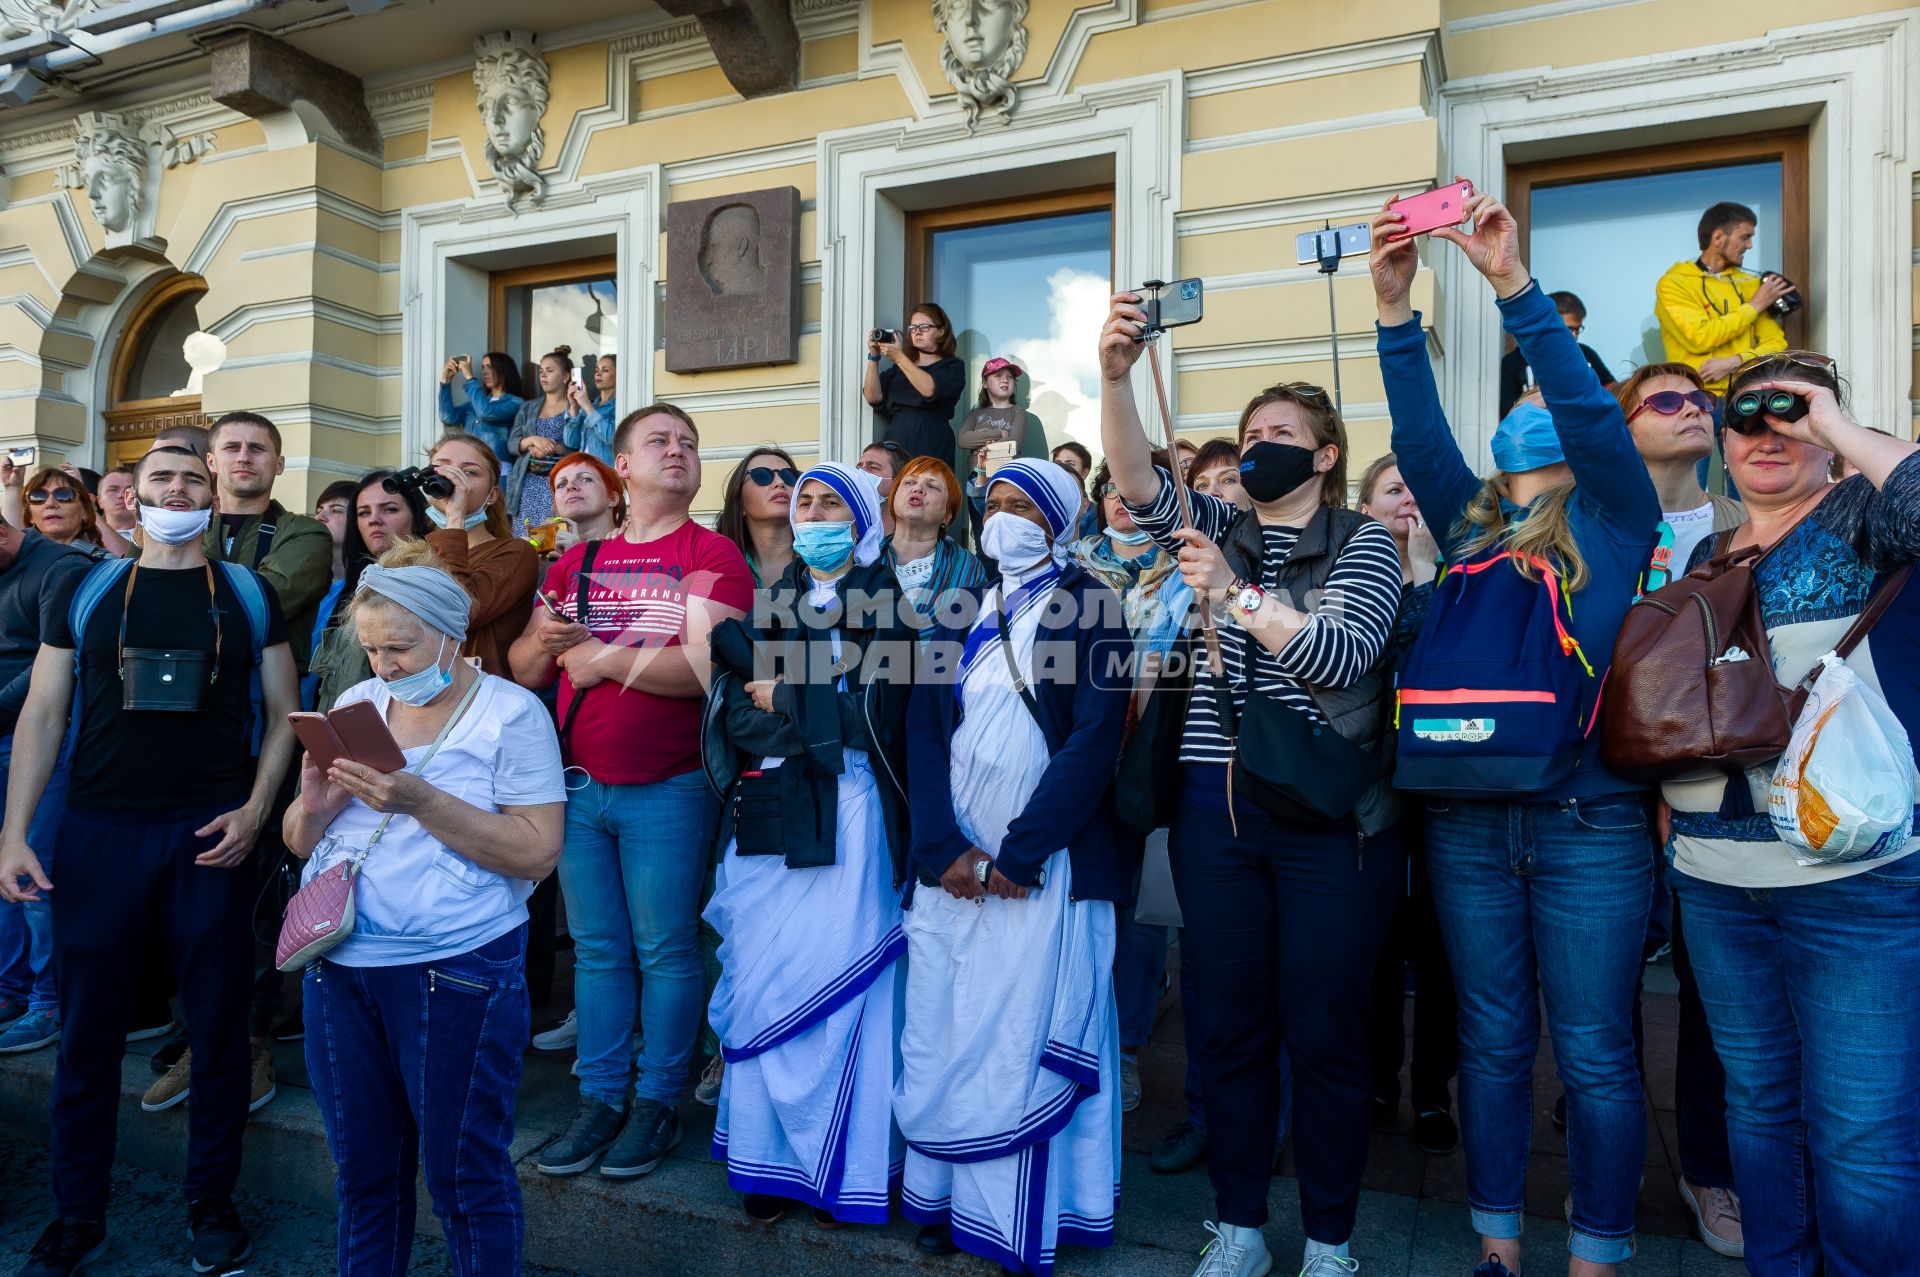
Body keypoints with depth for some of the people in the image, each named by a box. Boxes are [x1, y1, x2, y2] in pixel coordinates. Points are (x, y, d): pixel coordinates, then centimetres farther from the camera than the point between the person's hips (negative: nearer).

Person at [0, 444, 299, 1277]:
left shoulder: (248, 595, 6)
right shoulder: (89, 592, 8)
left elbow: (281, 714, 5)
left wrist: (254, 810, -8)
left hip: (211, 836, -1)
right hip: (98, 833, 1)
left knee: (218, 1028, 7)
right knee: (87, 1029, 10)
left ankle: (212, 1202, 24)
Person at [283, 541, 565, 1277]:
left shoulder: (510, 713, -8)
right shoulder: (356, 705, 9)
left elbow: (537, 854, -16)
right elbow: (299, 843, 12)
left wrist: (422, 802, -23)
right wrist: (318, 805, -10)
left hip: (456, 969, -5)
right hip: (339, 967, 5)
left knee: (463, 1173, 7)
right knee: (362, 1166, 17)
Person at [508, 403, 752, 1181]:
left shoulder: (712, 556, -4)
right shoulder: (575, 562, 12)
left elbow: (707, 665, -19)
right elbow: (524, 671, 11)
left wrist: (601, 656, -10)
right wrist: (544, 638, -11)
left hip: (667, 790, -4)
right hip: (579, 786, 5)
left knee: (665, 951, 5)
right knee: (596, 949, 13)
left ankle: (657, 1101, 20)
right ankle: (599, 1099, 26)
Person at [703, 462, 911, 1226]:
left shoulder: (884, 608, 5)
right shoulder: (772, 606, 13)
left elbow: (879, 718, -6)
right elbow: (736, 715, 3)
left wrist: (784, 695, -5)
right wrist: (825, 727, -12)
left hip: (849, 822, -3)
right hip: (767, 817, 3)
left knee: (838, 984, -1)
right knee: (762, 985, 4)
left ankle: (847, 1165, 13)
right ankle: (770, 1158, 17)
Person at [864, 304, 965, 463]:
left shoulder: (952, 366, 8)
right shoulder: (900, 366, 21)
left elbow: (930, 390, -14)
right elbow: (873, 397, 9)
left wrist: (899, 358, -13)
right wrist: (874, 357, 1)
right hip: (895, 443, 4)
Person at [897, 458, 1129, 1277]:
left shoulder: (1092, 610, 0)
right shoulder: (960, 615, 13)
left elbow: (1093, 739, -10)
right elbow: (923, 731, 5)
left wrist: (1017, 855, -15)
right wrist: (944, 848, -9)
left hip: (1045, 867, -4)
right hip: (952, 864, 4)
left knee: (1030, 1039, 1)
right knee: (941, 1033, 8)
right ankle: (944, 1196, 25)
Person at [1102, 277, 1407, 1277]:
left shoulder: (1364, 546, 1)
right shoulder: (1218, 530, 12)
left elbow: (1340, 657, -14)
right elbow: (1137, 481, -5)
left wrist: (1236, 594, -23)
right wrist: (1116, 375, -19)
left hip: (1328, 817, -3)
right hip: (1215, 811, 4)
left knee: (1324, 1031, 4)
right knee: (1229, 1024, 11)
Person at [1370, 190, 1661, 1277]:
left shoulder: (1614, 527, 3)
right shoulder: (1474, 530, 11)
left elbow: (1591, 410, -11)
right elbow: (1420, 432, 1)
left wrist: (1517, 285, -18)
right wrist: (1397, 309, -9)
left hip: (1589, 822, -3)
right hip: (1470, 820, 4)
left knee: (1595, 1054, 7)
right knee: (1493, 1044, 14)